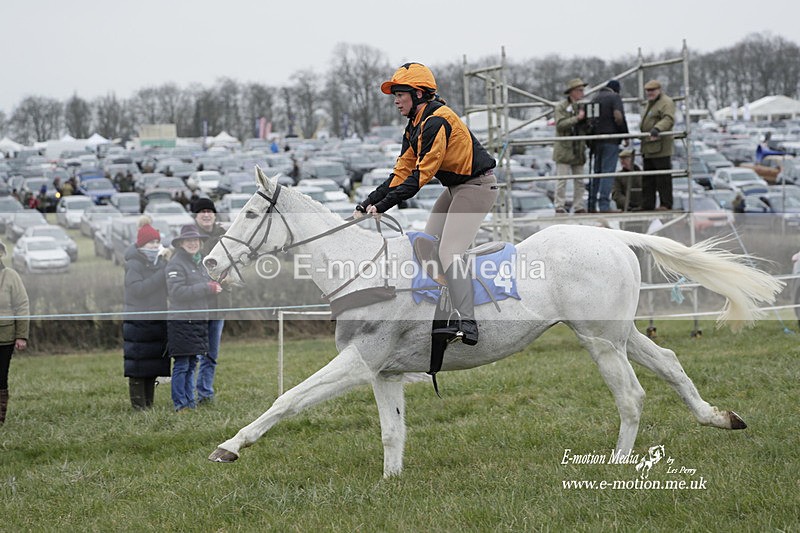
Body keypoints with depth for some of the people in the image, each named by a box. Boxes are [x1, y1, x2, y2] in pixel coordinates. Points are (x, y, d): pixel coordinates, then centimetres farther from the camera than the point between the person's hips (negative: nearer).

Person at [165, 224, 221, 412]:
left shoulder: (200, 262, 18)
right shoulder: (175, 263, -9)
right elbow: (177, 291, -19)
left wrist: (214, 287, 1)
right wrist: (207, 288, -18)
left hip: (199, 319, 8)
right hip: (181, 320, -8)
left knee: (191, 365, 13)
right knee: (181, 365, -6)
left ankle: (190, 402, 18)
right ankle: (180, 404, -1)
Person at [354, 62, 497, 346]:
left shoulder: (436, 122, -23)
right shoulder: (415, 126, 8)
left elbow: (421, 175, -27)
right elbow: (401, 172, 5)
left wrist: (382, 206, -27)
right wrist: (366, 204, -5)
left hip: (477, 186, -11)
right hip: (455, 188, 11)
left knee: (449, 253, -19)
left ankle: (467, 324, -24)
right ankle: (436, 318, 9)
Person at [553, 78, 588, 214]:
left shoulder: (581, 106, 16)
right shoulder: (561, 106, -3)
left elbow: (585, 127, 17)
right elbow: (560, 124, -17)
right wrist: (577, 118, -19)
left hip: (578, 150, 6)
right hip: (564, 150, -6)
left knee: (579, 182, 5)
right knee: (562, 180, -8)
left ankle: (578, 207, 9)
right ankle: (560, 207, -6)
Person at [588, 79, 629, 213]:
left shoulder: (595, 98, 17)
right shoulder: (615, 97, -4)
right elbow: (618, 117, -19)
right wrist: (625, 135, -8)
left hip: (596, 140, 7)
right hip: (610, 140, -7)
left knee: (596, 172, 12)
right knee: (608, 172, -8)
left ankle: (592, 204, 12)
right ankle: (604, 204, -14)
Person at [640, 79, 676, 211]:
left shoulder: (666, 102, -6)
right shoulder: (650, 104, 25)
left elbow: (668, 119, -23)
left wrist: (657, 128, -40)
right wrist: (643, 150, 29)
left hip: (660, 150, -10)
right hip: (649, 149, 10)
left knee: (663, 179, -8)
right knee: (647, 180, 11)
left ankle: (666, 205, -5)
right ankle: (647, 206, 15)